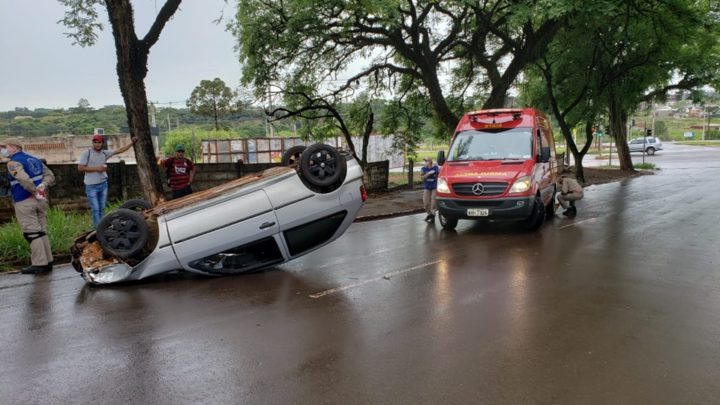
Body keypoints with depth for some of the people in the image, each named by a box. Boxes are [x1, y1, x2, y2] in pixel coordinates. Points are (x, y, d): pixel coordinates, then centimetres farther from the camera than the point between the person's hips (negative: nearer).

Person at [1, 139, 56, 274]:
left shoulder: (13, 163, -9)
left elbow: (25, 180, -25)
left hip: (25, 202, -8)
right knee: (42, 232, 11)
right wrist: (42, 186, -3)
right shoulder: (34, 159, 16)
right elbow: (50, 176, 13)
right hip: (41, 201, 8)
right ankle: (47, 262, 14)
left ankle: (39, 264, -6)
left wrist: (35, 192, -14)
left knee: (32, 233, -6)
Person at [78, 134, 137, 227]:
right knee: (95, 209, -4)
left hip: (103, 184, 5)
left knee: (102, 208, 12)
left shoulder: (105, 153, 5)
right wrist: (96, 168, -17)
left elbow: (120, 150, 6)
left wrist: (132, 143, 2)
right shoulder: (86, 153, -8)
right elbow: (80, 168, -12)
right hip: (91, 185, -5)